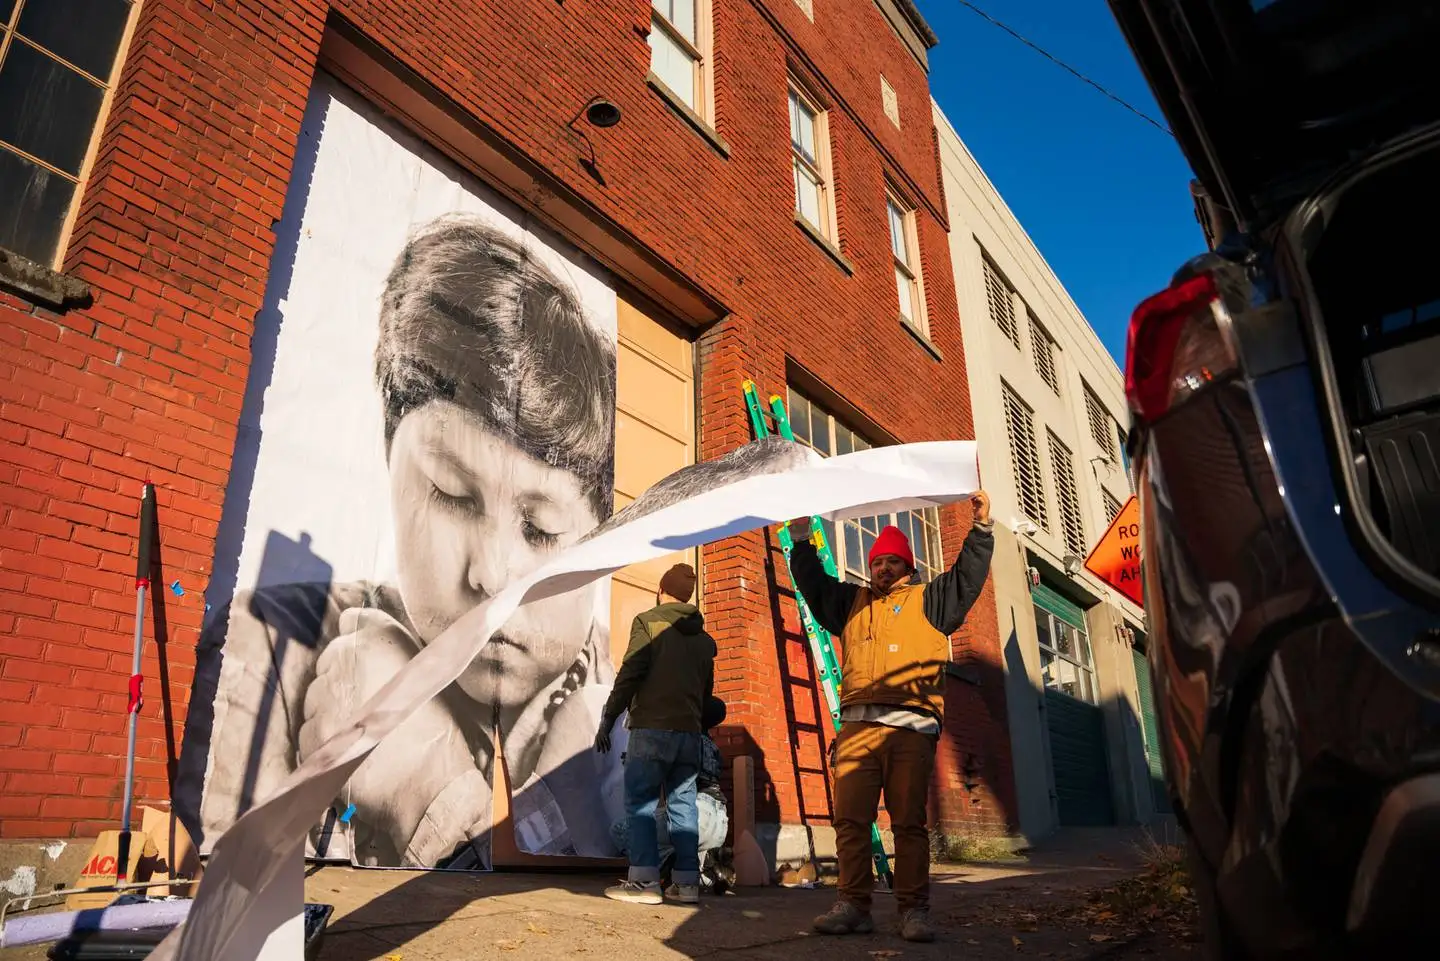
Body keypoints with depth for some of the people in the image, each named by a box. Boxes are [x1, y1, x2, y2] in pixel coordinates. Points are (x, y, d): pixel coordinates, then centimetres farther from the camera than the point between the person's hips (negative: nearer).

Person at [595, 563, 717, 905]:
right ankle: (687, 881, 9)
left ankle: (644, 881, -3)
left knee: (640, 803, 0)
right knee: (683, 803, 9)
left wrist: (608, 719, -5)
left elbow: (629, 674, -10)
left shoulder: (648, 622, -2)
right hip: (689, 732, 6)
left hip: (651, 729, -5)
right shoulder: (704, 638, 16)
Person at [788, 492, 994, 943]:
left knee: (909, 821, -2)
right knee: (850, 819, -2)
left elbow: (967, 577, 8)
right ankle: (853, 905, 3)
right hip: (857, 725, 3)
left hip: (911, 727, -3)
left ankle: (913, 910, 4)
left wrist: (981, 528, -1)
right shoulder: (851, 602, 26)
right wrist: (802, 537, 16)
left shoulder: (927, 600, 18)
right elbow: (812, 582, 25)